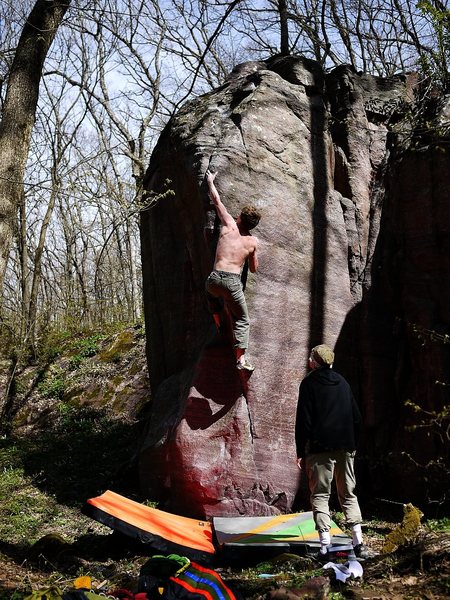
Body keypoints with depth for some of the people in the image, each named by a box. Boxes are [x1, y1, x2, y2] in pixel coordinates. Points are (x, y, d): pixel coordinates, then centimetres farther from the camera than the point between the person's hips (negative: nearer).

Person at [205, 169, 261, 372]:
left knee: (211, 294, 38)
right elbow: (254, 269, 20)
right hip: (233, 282, -1)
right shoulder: (253, 241, 10)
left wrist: (210, 182, 36)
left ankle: (218, 326, 28)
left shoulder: (229, 225, 9)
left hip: (215, 278, 1)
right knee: (242, 320, 12)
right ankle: (241, 358, 0)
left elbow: (217, 201, 21)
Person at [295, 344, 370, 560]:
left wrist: (300, 452, -5)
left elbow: (303, 420, -8)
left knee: (320, 495, 0)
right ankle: (358, 543, 4)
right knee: (348, 494, 11)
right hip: (346, 447, 5)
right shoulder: (342, 382, 14)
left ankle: (325, 546, -8)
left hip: (320, 448, -5)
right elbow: (357, 417, 15)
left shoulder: (309, 383, -2)